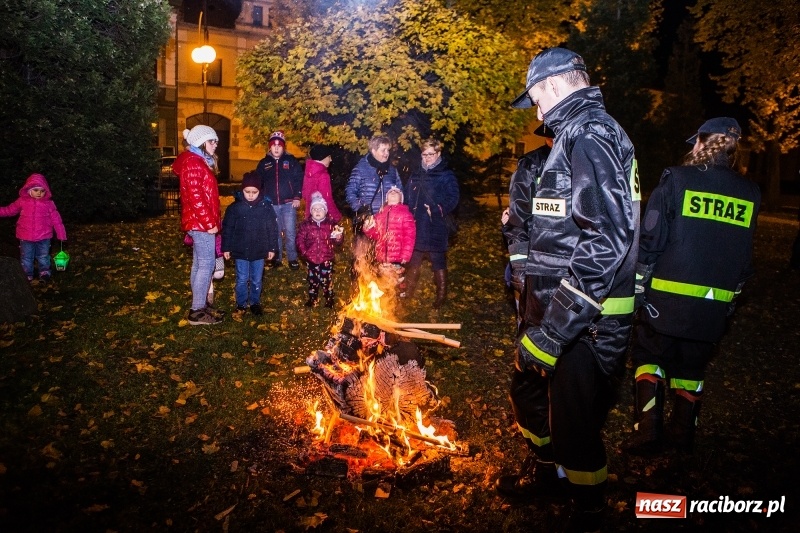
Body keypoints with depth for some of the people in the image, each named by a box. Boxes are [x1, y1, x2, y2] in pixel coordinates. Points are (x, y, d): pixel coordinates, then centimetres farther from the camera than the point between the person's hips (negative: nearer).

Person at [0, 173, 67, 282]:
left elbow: (56, 219, -5)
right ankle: (27, 275, 32)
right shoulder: (22, 201, -6)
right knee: (26, 257, 15)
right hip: (26, 237, 1)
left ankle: (44, 272, 38)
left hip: (44, 237, -1)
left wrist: (61, 234, -4)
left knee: (43, 256, 18)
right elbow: (10, 210, 9)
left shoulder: (49, 203, -9)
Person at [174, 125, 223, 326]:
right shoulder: (193, 162, -15)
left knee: (199, 263, 14)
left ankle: (199, 305, 22)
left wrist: (210, 221, 18)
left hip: (200, 222, 11)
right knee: (206, 264, -7)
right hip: (201, 222, -11)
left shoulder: (199, 162, 17)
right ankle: (197, 312, -2)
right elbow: (195, 197, -22)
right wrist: (209, 223, -21)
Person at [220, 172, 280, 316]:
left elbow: (273, 229, 0)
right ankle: (241, 304, 25)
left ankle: (255, 303, 30)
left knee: (256, 280, 13)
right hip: (241, 251, -1)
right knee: (242, 280, 9)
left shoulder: (266, 207, -6)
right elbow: (227, 229, -1)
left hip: (259, 251, 1)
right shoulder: (235, 207, -8)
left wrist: (272, 248, 1)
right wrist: (226, 248, 0)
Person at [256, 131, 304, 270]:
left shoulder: (291, 160, 2)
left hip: (288, 203, -2)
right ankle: (277, 258, 20)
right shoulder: (264, 163, 8)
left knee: (290, 232, -1)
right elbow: (258, 183, 12)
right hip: (271, 204, 2)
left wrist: (297, 197, -7)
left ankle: (292, 259, 10)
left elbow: (299, 179, 0)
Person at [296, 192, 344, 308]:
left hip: (327, 259, -1)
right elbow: (300, 240, -3)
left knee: (327, 280, 6)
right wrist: (304, 252, -13)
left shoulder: (331, 224, -2)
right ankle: (312, 299, 30)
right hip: (311, 259, 1)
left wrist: (338, 237, -25)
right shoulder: (305, 225, -3)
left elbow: (336, 242, -3)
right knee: (313, 280, 14)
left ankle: (329, 299, 22)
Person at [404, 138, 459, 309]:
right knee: (413, 263, 15)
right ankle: (407, 295, 27)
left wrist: (436, 211, -21)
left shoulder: (446, 176, -2)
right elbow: (407, 198, 22)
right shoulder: (416, 176, 17)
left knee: (438, 263, 2)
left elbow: (452, 200, -11)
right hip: (415, 227, 6)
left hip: (436, 228, -6)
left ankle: (441, 297, 13)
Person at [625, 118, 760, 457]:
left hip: (668, 298, -3)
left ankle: (648, 431, 5)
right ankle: (682, 434, 28)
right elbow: (746, 258, 11)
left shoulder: (677, 180, -8)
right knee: (691, 367, 17)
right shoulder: (749, 195, 5)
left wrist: (639, 285, -1)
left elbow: (650, 239, -10)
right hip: (715, 306, 4)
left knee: (649, 358, 12)